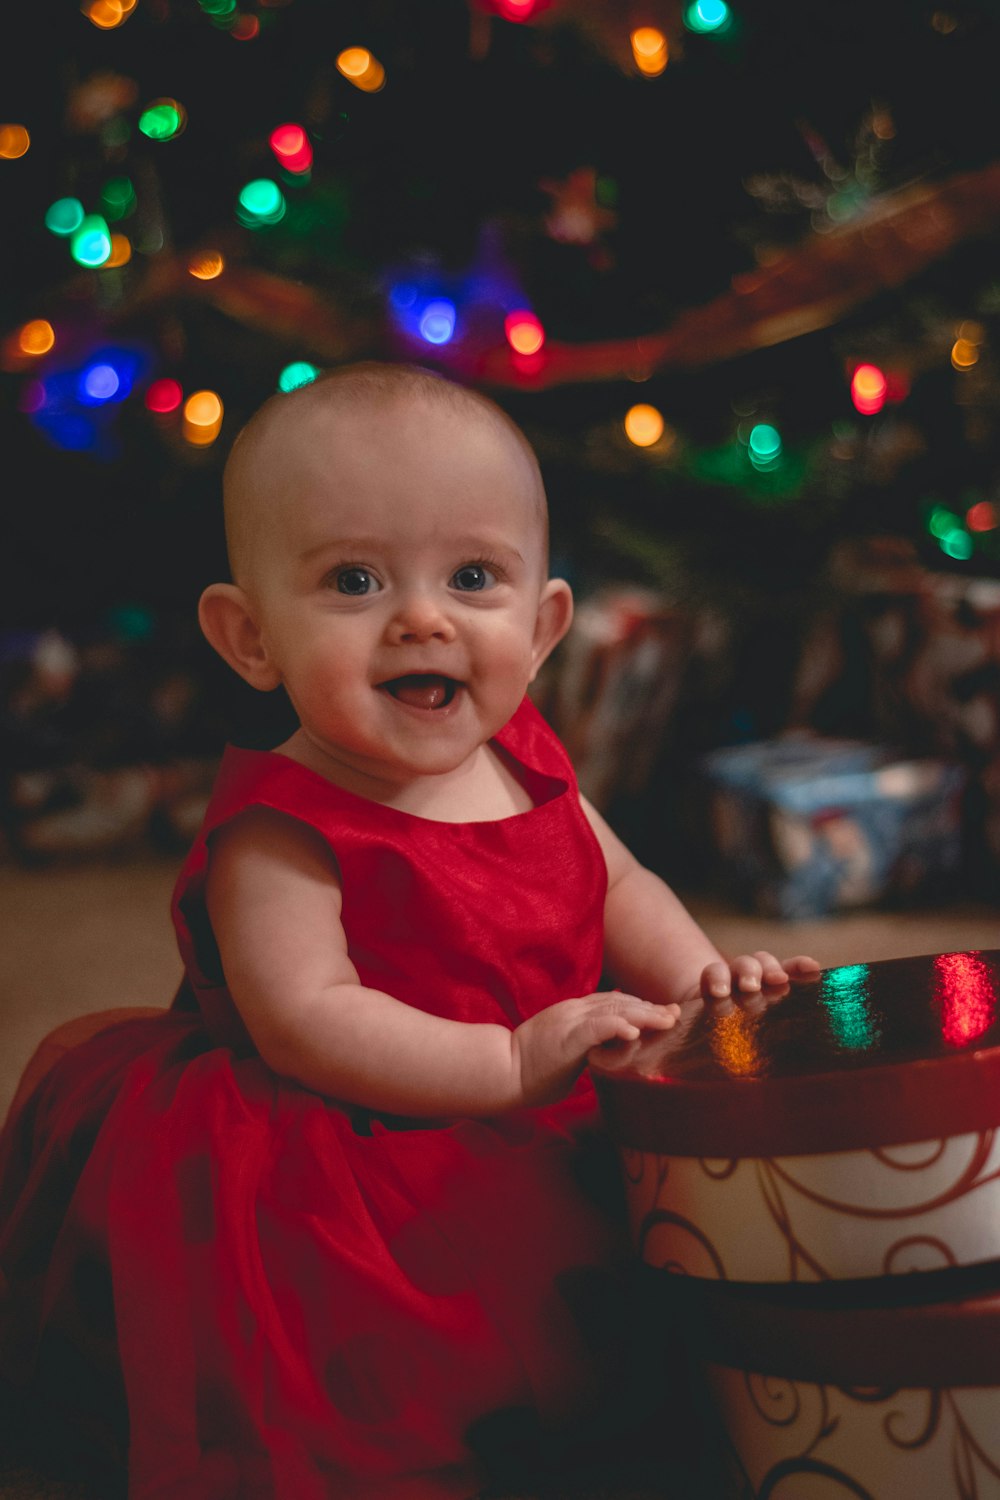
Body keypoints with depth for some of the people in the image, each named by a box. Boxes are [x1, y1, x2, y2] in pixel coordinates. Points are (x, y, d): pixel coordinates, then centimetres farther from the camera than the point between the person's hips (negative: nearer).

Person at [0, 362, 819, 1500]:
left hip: (555, 1147, 7)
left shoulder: (526, 762, 3)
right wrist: (510, 1064, -33)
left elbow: (616, 883, 16)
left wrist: (689, 971, -4)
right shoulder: (280, 833, -20)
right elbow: (305, 1019, -28)